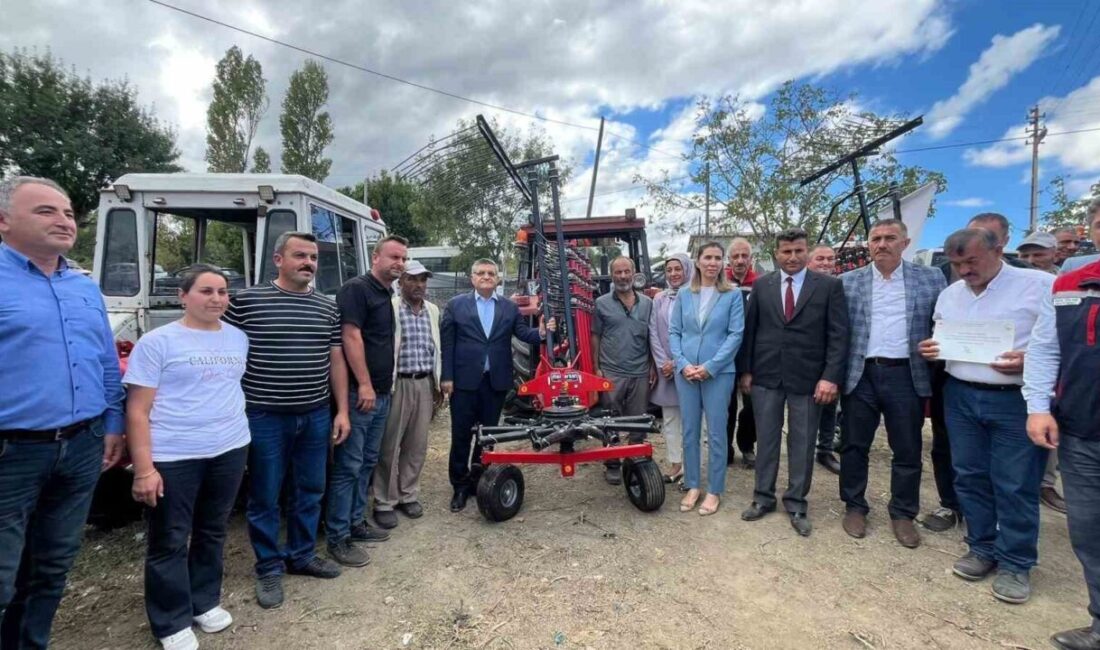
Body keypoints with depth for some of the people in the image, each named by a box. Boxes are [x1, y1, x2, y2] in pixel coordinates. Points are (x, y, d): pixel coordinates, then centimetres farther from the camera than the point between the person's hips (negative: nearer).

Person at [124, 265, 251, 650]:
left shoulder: (239, 339, 7)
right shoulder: (157, 342, -7)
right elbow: (137, 411, -9)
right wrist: (143, 468, -14)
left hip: (230, 451, 5)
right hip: (173, 457, -4)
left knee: (213, 532, 17)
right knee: (169, 542, 8)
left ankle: (205, 602, 34)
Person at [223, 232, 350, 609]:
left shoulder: (328, 308, 6)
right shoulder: (245, 301, -5)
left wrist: (342, 410, 6)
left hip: (316, 416, 4)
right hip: (264, 417, -3)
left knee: (309, 491, 15)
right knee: (265, 497, 10)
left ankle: (302, 556, 34)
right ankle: (269, 568, 27)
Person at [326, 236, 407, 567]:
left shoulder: (387, 295, 17)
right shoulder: (356, 288, -10)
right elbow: (351, 337, -18)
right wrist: (364, 385, -21)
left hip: (381, 393, 9)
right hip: (358, 392, -9)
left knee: (367, 463, 16)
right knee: (348, 466, -2)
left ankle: (356, 522, 28)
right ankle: (338, 537, 9)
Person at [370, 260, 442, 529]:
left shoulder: (432, 310, 12)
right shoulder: (389, 308, -8)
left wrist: (438, 384, 16)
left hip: (425, 384, 5)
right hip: (398, 384, -5)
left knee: (417, 445, 12)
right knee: (389, 446, 3)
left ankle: (408, 495, 27)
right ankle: (384, 503, 16)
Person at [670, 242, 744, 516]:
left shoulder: (732, 295, -1)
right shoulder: (684, 296, 7)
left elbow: (736, 334, -6)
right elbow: (673, 332, 6)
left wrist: (710, 366, -13)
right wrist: (683, 364, -9)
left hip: (718, 372, -3)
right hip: (686, 372, 3)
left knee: (716, 433, 4)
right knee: (689, 431, 10)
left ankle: (714, 490, 18)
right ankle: (692, 486, 23)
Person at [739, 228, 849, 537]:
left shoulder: (829, 286, -1)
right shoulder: (761, 285, 5)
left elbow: (838, 335, -4)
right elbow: (750, 330, 6)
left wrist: (830, 376, -12)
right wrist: (746, 370, 3)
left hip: (808, 377, -1)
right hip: (766, 375, 2)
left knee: (802, 443, 9)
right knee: (766, 439, 11)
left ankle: (796, 504, 24)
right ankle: (763, 497, 26)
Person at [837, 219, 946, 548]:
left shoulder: (931, 278, 4)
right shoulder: (848, 282, 4)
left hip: (907, 376, 0)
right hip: (861, 374, 0)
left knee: (908, 450, 10)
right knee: (854, 446, 9)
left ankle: (903, 514, 27)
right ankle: (854, 507, 25)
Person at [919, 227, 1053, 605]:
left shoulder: (1041, 286, -7)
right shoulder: (949, 295, 10)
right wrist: (929, 350, -2)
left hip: (1017, 400, -5)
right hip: (960, 396, 5)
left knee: (1016, 485, 4)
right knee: (969, 476, 12)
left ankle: (1015, 563, 21)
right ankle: (982, 548, 28)